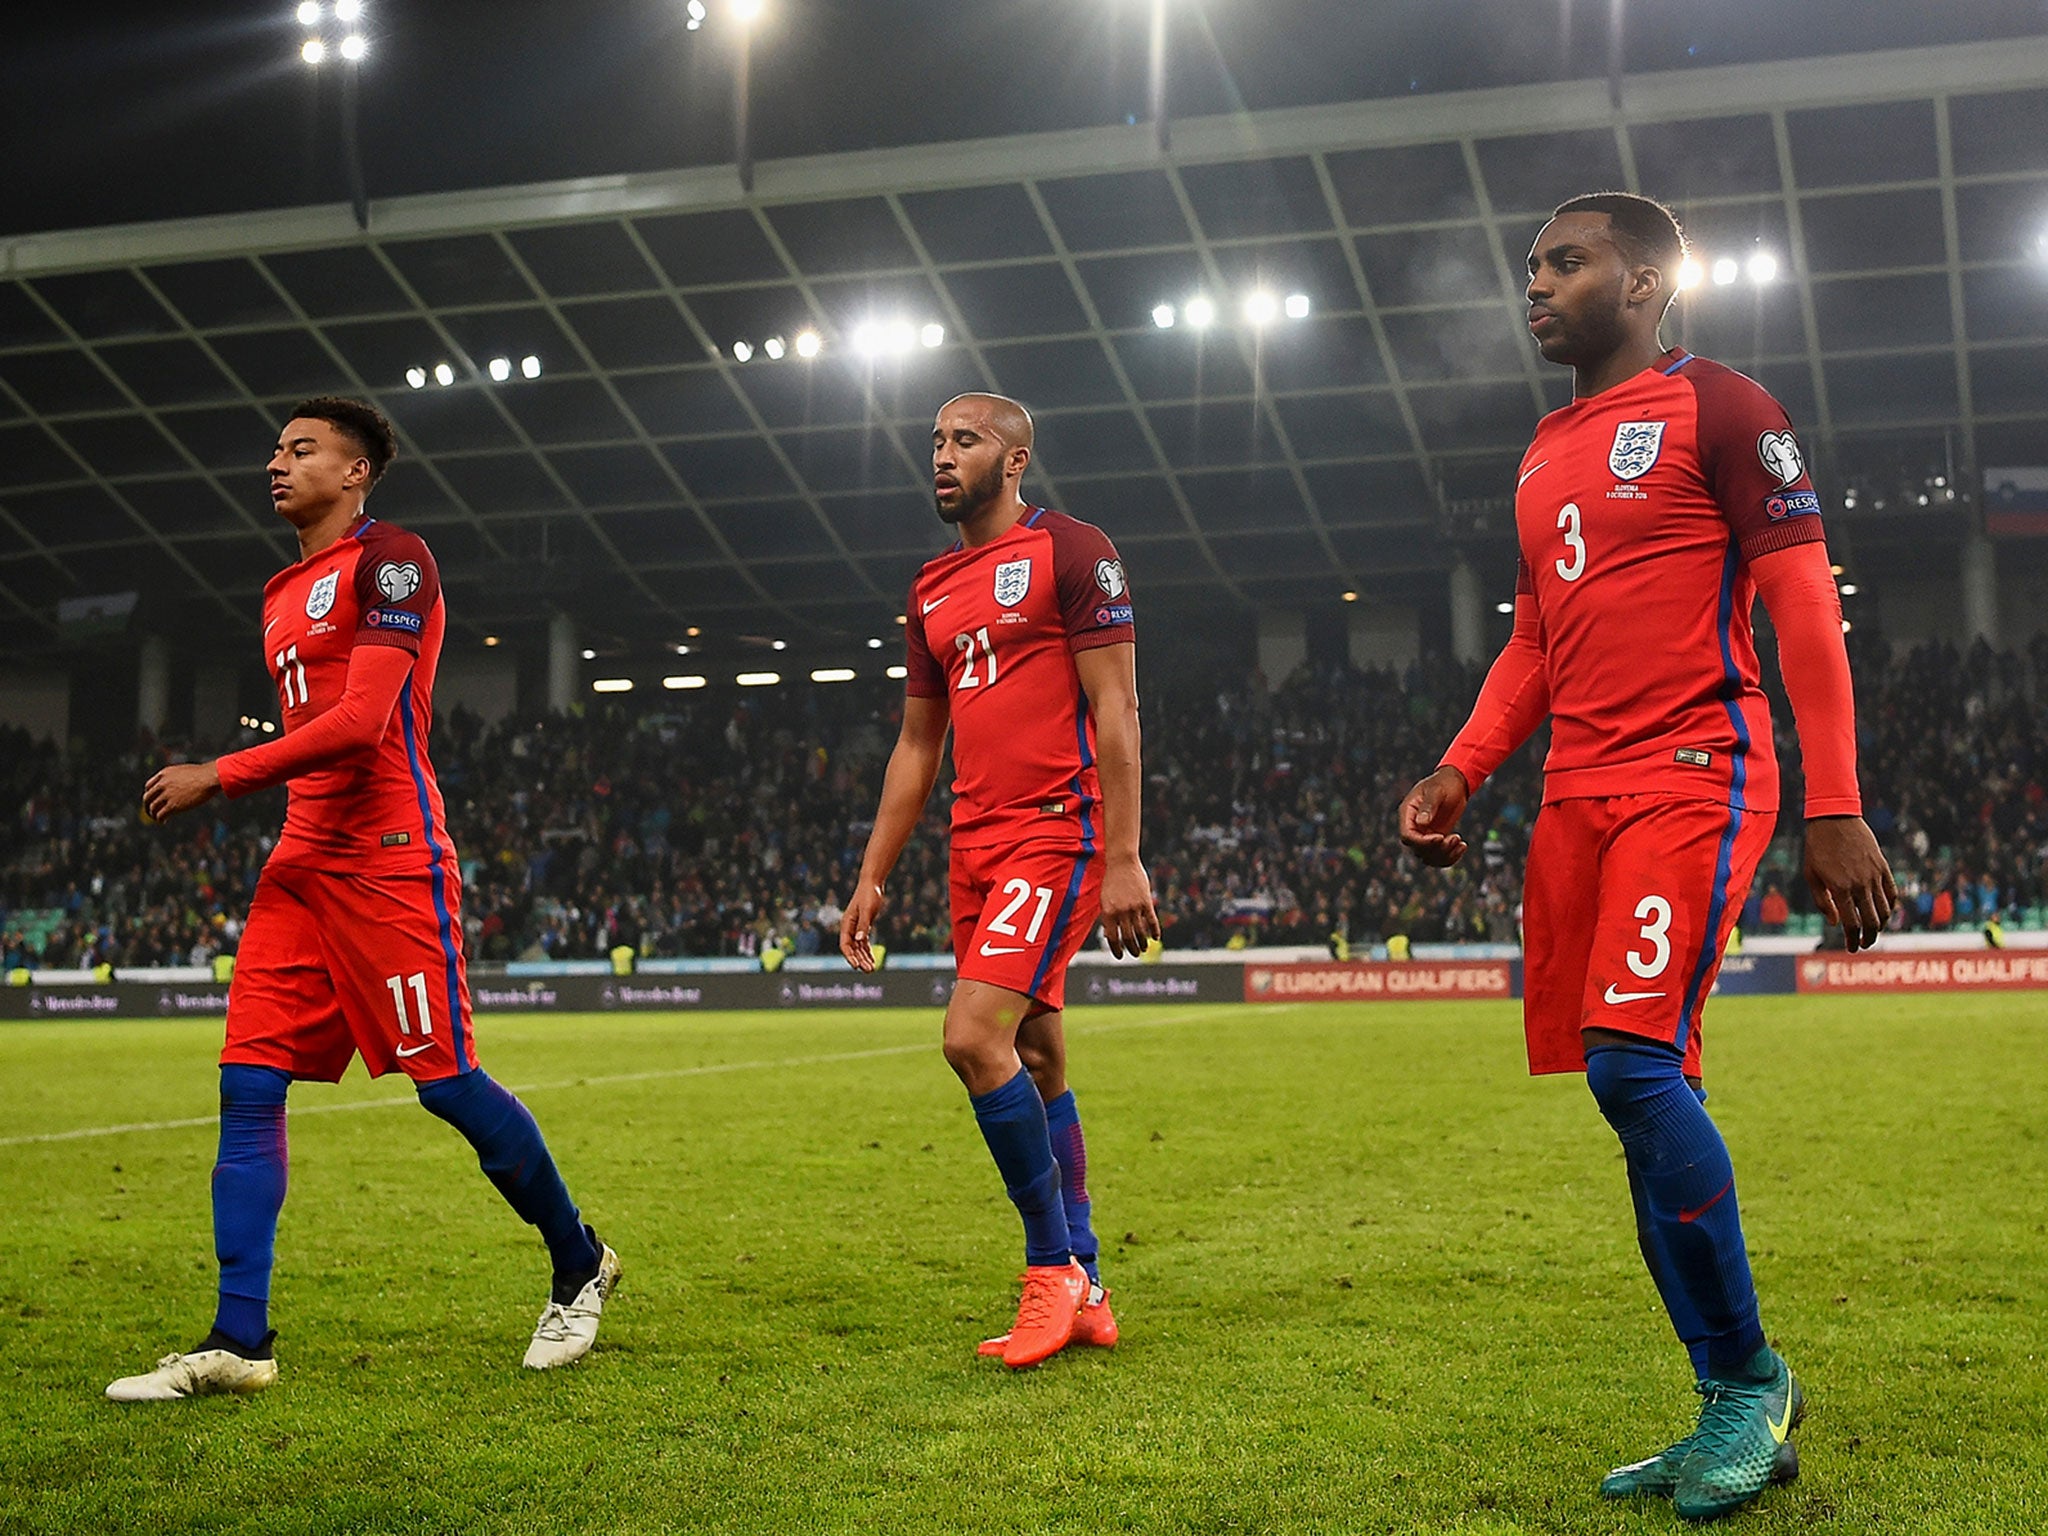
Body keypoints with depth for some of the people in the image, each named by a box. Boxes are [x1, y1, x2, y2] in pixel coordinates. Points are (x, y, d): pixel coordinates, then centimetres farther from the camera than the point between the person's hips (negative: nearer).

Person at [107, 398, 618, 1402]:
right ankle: (239, 1342, 2)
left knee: (444, 1080, -4)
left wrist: (221, 777, -15)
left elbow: (360, 720, -17)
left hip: (388, 858, -8)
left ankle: (580, 1265, 17)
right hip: (303, 863, 9)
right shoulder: (283, 595, 21)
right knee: (249, 1084, -1)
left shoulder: (388, 560, -7)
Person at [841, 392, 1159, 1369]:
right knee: (1035, 1064, 9)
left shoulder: (1070, 552, -4)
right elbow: (917, 745, 22)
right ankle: (1083, 1294, 17)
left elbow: (1115, 711, -10)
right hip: (977, 845, 8)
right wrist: (872, 876, 16)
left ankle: (1053, 1268, -6)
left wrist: (1124, 859, -16)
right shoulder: (932, 591, 18)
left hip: (1058, 831, -8)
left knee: (975, 1036, -19)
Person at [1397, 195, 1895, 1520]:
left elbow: (1805, 608, -7)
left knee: (1634, 1065, -20)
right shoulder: (1547, 452, 20)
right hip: (1578, 798, 8)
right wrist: (1460, 771, 11)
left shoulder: (1719, 409, -2)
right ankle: (1740, 1414, 13)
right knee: (1646, 1088, 5)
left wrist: (1836, 811, -14)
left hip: (1691, 778, -8)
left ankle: (1748, 1381, -4)